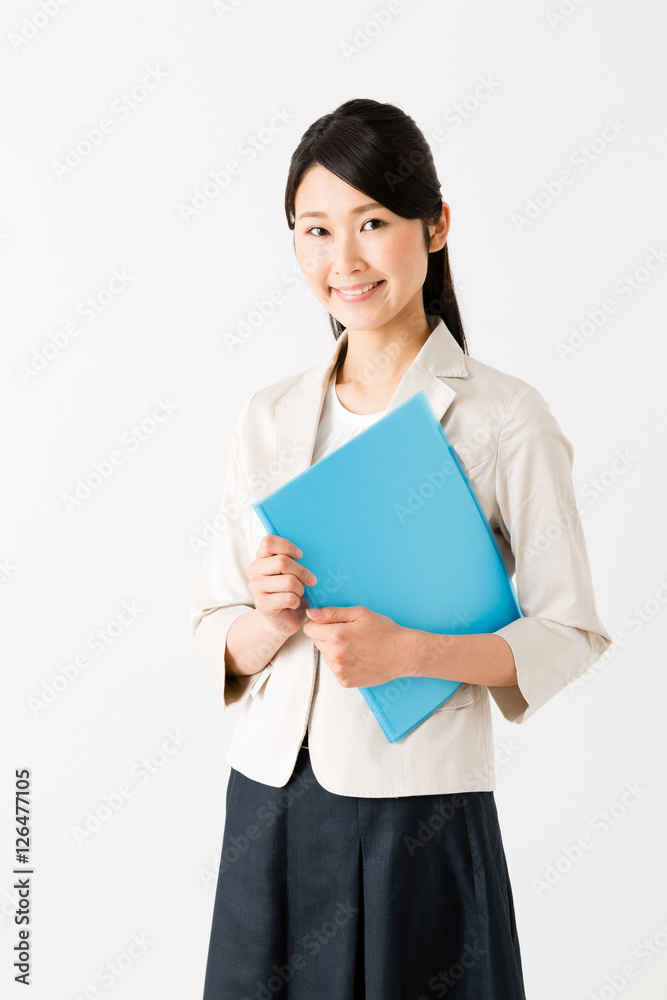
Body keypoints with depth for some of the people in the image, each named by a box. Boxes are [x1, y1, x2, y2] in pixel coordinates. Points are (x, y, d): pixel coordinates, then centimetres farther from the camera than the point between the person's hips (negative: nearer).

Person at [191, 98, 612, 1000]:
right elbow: (216, 638, 7)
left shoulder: (504, 417, -8)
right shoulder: (267, 418, 5)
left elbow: (568, 636, -7)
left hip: (422, 818, -3)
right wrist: (272, 620, -14)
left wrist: (408, 651, -20)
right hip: (270, 809, 4)